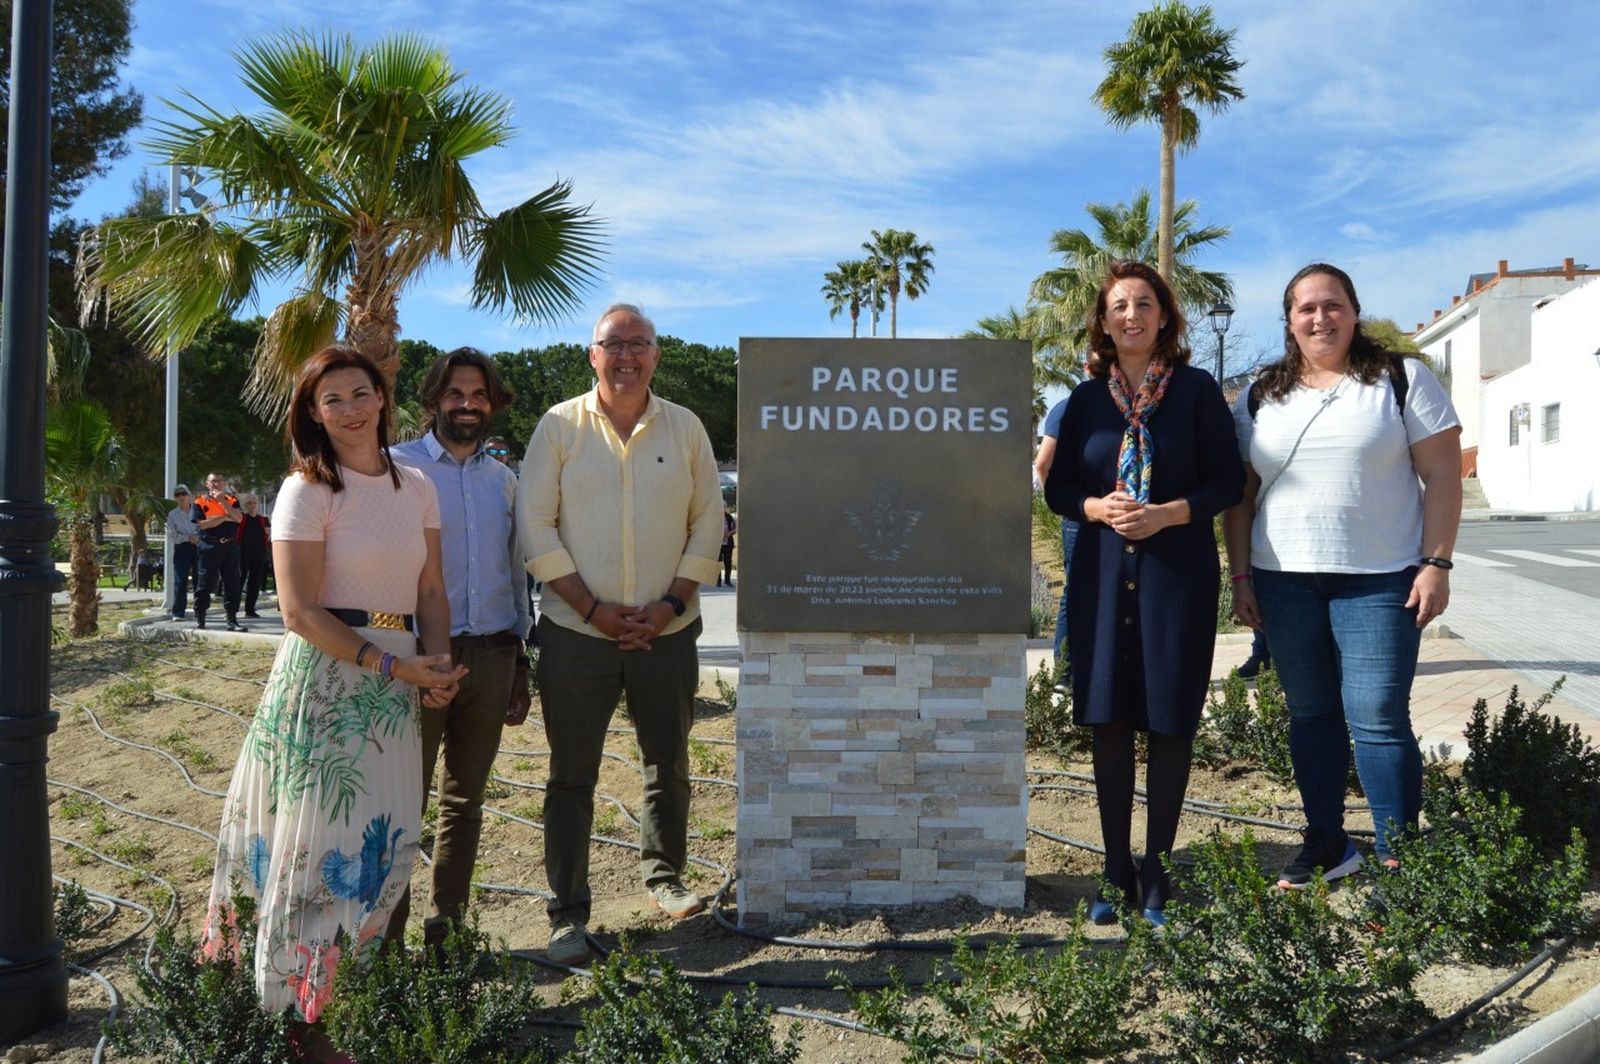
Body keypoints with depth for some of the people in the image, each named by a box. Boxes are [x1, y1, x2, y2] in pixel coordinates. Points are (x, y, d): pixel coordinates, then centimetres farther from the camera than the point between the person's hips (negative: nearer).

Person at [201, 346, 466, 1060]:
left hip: (396, 682, 5)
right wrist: (395, 666, -16)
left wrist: (437, 664, -6)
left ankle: (344, 982, 19)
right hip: (323, 678, -5)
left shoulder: (416, 488, 10)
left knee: (386, 840, 4)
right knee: (317, 839, -1)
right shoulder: (308, 491, -6)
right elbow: (301, 611, -12)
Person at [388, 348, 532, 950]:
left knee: (464, 800, 13)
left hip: (491, 656, 5)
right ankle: (385, 938, 10)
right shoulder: (398, 467, -3)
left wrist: (518, 660, 16)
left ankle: (445, 929, 24)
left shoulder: (503, 479, 13)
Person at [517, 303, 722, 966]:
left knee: (669, 764, 14)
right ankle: (567, 914, 14)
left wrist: (673, 602, -6)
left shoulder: (685, 429, 6)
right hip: (577, 633, -2)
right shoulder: (560, 426, 0)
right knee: (571, 775, 3)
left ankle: (663, 877, 35)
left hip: (667, 632, 2)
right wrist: (592, 607, -11)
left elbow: (708, 522, 6)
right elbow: (535, 526, -4)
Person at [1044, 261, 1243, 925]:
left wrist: (1169, 513, -16)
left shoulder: (1197, 390, 1)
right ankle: (1117, 875, 16)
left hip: (1179, 576, -2)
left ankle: (1156, 874, 15)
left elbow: (1229, 478, 0)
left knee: (1169, 722, 2)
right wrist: (1097, 508, -11)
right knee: (1109, 721, 4)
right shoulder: (1086, 398, 8)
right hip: (1102, 574, 2)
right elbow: (1058, 487, 10)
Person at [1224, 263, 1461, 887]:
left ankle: (1397, 859, 4)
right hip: (1284, 580, 4)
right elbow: (1241, 494, 10)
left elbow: (1441, 476, -2)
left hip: (1379, 580, -3)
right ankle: (1326, 844, 23)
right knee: (1310, 714, 10)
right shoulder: (1261, 398, 10)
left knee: (1378, 718, -7)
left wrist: (1436, 563, -10)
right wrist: (1240, 576, 4)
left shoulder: (1402, 379, 2)